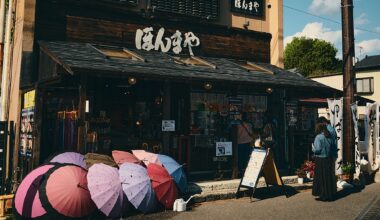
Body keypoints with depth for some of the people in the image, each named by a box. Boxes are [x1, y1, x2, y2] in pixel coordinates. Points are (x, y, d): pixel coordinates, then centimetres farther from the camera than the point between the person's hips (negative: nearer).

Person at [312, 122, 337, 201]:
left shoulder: (318, 137, -15)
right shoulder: (329, 137, 6)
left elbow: (317, 149, -20)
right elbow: (333, 149, 9)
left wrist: (313, 148, -1)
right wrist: (333, 158, 18)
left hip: (321, 160, -7)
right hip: (329, 159, 7)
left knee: (321, 178, 2)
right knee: (329, 177, 13)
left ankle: (323, 196, 6)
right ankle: (331, 195, 21)